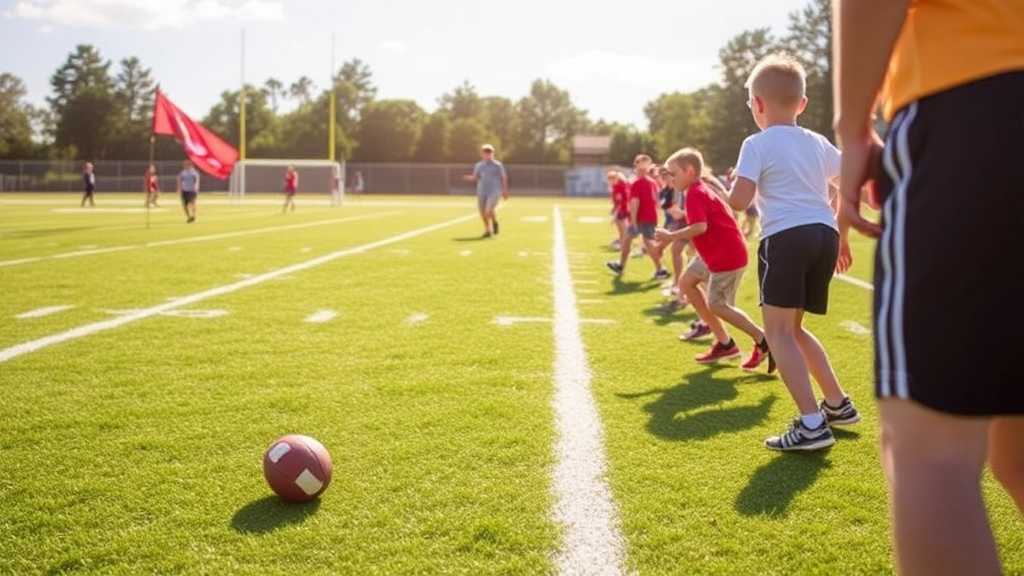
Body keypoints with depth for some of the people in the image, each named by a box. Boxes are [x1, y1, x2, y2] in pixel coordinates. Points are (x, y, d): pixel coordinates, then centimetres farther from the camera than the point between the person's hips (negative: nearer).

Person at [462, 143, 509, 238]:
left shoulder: (497, 165, -1)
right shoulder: (479, 165, 8)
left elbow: (503, 178, 5)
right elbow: (475, 177, 6)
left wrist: (505, 191, 5)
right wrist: (469, 178, -16)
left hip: (494, 192, -4)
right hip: (481, 192, 4)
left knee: (488, 211, -20)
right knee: (483, 213, 5)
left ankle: (494, 222, 11)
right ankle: (487, 230, 26)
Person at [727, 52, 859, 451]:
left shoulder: (757, 145, -2)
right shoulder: (818, 144, 17)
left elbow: (739, 201, -12)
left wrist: (728, 189, 12)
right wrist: (841, 235, 31)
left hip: (786, 238, -7)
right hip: (824, 235, 7)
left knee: (778, 332, -4)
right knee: (792, 328, 22)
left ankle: (812, 424, -15)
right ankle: (838, 404, 30)